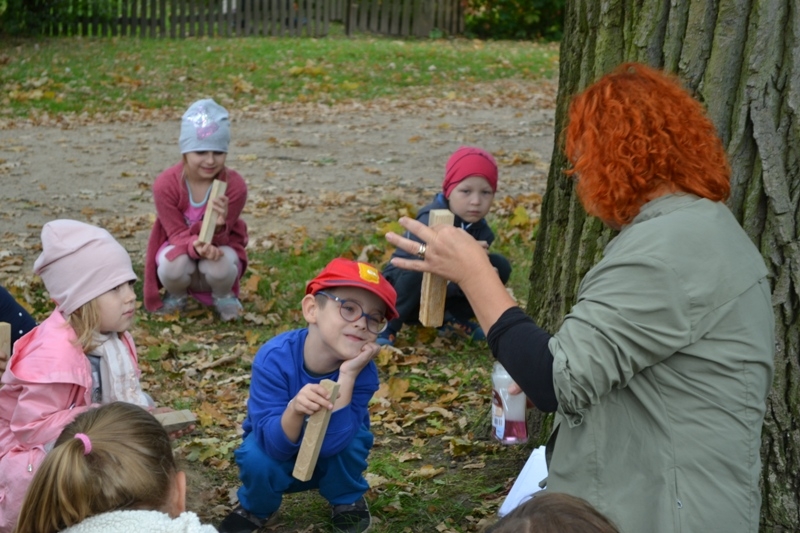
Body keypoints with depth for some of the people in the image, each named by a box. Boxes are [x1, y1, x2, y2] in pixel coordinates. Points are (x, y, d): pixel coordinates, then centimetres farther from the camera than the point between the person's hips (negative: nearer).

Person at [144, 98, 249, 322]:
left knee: (219, 267, -36)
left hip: (220, 245, 0)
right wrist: (196, 246, -44)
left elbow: (221, 238, -21)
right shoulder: (165, 184, -24)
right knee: (173, 266, -35)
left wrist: (218, 226, -47)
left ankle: (224, 297, 3)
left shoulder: (234, 185, -24)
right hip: (180, 246, 0)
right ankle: (176, 296, 5)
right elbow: (178, 234, -19)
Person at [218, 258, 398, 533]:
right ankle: (256, 507, 4)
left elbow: (330, 443, -36)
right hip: (277, 450, -1)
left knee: (351, 439, -30)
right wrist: (295, 410, -55)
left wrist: (347, 376, -44)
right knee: (257, 459, -32)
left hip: (333, 462, 1)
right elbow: (275, 444, -34)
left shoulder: (363, 370, -28)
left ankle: (347, 501, 3)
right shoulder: (274, 358, -32)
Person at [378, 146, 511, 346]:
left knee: (499, 266, -8)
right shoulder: (430, 221, -30)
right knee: (418, 271, -39)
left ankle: (453, 319, 6)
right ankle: (388, 325, -16)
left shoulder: (479, 227, -9)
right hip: (404, 288, -6)